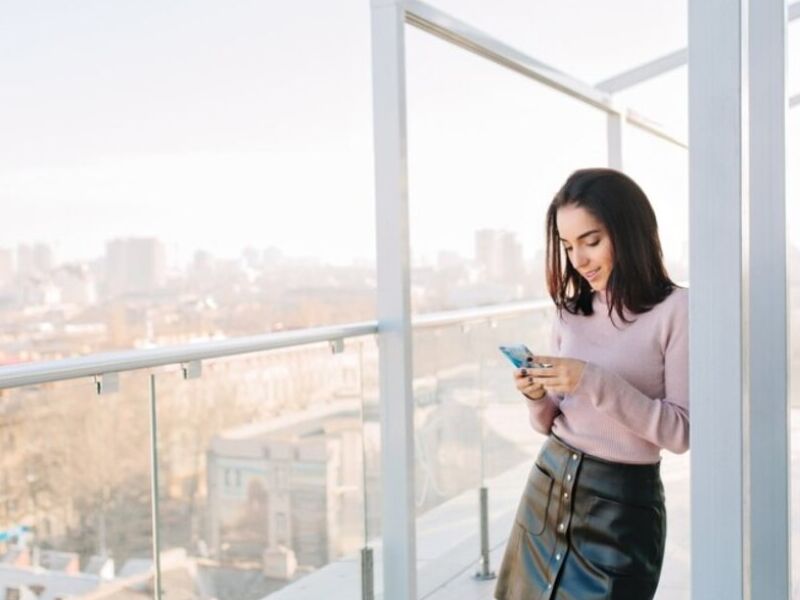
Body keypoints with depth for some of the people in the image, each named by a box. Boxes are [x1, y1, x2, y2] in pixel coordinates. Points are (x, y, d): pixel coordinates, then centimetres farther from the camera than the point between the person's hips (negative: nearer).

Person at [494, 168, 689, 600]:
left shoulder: (676, 310, -12)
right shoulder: (570, 310, 4)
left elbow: (682, 432, -15)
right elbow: (551, 423, 10)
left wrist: (597, 382, -23)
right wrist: (538, 398, -11)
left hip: (622, 504, -5)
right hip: (548, 484, 5)